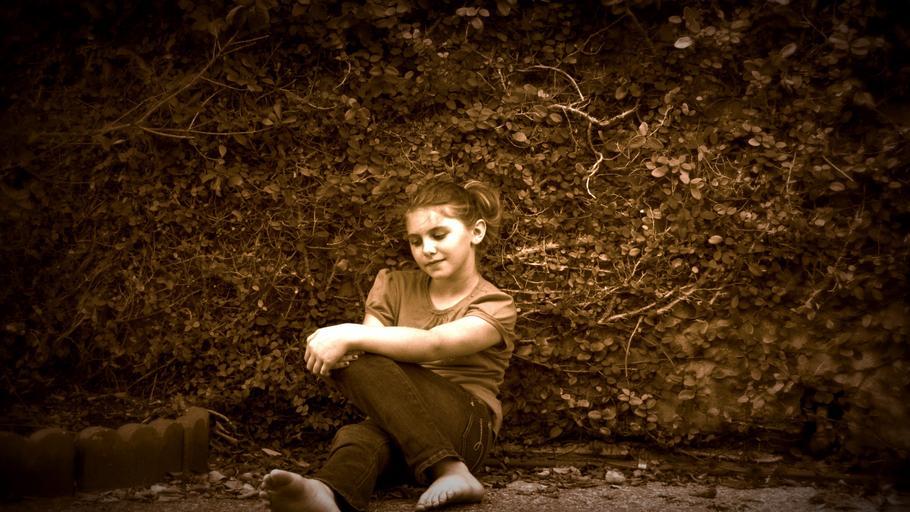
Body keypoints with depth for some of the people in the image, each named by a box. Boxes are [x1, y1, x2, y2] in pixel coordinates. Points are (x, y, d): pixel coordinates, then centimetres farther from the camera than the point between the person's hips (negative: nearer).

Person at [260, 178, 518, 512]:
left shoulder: (496, 307, 1)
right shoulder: (394, 287, 15)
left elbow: (435, 345, -19)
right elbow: (372, 347, 1)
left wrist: (351, 336, -28)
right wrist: (341, 349, -23)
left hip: (466, 429, -3)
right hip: (397, 424, 3)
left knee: (359, 365, -29)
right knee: (360, 436, -35)